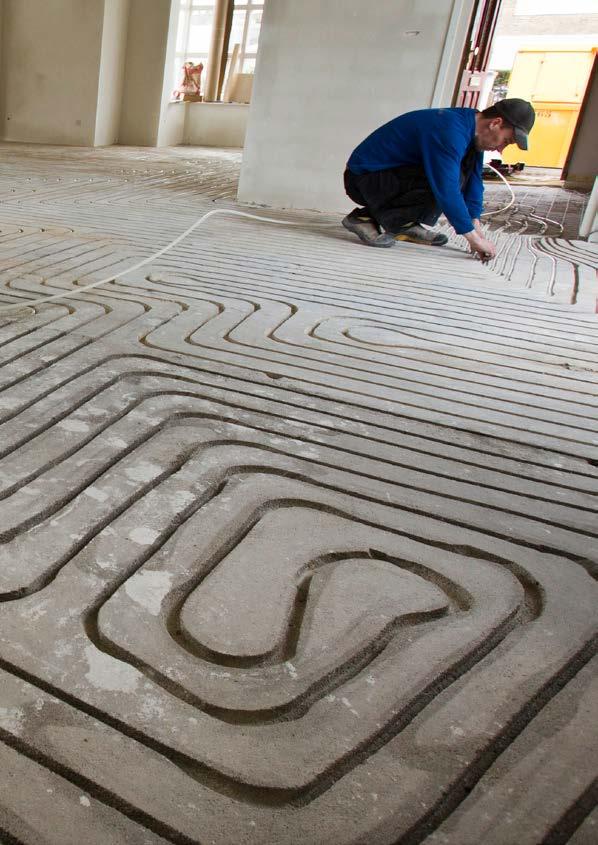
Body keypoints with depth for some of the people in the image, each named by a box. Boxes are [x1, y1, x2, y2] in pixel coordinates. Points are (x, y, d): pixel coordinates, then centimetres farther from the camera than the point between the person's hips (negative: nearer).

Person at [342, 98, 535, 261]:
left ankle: (407, 226, 2)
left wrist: (475, 226, -1)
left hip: (395, 174, 9)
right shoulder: (449, 131, -26)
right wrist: (473, 237, -25)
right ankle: (364, 218, -15)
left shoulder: (472, 130, 4)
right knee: (441, 184, -29)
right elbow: (446, 191, -31)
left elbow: (474, 180, 8)